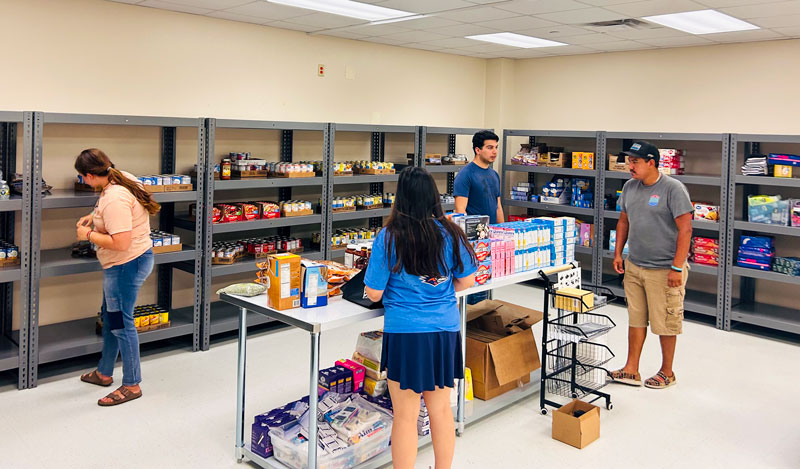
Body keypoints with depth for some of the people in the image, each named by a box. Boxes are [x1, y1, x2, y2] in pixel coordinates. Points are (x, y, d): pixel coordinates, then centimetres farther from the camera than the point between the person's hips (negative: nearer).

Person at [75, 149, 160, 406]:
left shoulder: (114, 199, -28)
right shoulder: (124, 178, 2)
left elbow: (120, 242, -31)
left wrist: (89, 235, -16)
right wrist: (94, 216, 16)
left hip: (126, 265, -11)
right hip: (131, 260, 11)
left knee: (121, 322, 0)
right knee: (109, 316, 23)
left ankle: (131, 385, 14)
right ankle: (104, 372, 40)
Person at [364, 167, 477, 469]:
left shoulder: (388, 238, -12)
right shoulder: (450, 234, -4)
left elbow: (374, 294, -7)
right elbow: (467, 280, 6)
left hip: (405, 332, -3)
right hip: (445, 330, 4)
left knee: (406, 416, 9)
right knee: (441, 409, 18)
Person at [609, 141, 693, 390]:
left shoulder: (673, 189, -13)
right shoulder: (630, 187, 7)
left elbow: (685, 229, -15)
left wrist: (677, 268, -18)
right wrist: (618, 253, 11)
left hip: (664, 270, -6)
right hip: (633, 266, 6)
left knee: (665, 323, 6)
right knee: (635, 319, 12)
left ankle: (667, 372, 23)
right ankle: (631, 370, 21)